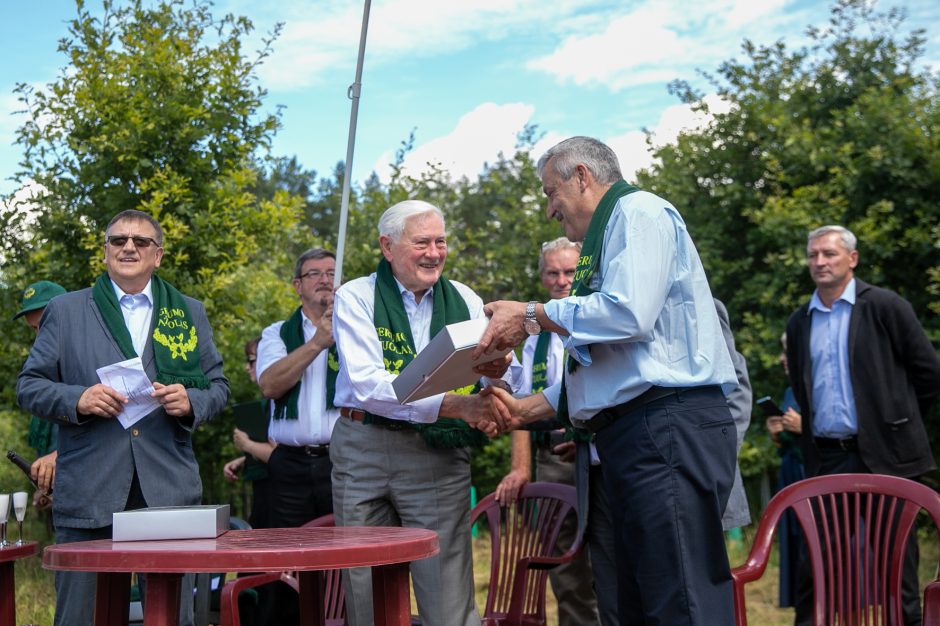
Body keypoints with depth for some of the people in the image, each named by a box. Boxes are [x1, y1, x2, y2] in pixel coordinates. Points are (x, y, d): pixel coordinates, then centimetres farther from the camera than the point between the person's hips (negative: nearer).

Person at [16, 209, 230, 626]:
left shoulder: (190, 313, 15)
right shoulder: (65, 311, 10)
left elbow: (218, 386, 15)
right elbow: (28, 386, 7)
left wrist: (190, 401, -7)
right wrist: (78, 400, -12)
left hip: (168, 492, 1)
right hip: (89, 493, -1)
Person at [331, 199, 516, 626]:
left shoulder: (465, 300, 7)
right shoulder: (356, 298, -2)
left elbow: (512, 381, 4)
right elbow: (367, 385, -17)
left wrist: (497, 372, -21)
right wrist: (453, 404, -28)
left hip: (439, 455, 1)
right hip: (363, 451, -1)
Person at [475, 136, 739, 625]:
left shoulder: (639, 211, -2)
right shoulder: (608, 237, 28)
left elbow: (628, 313, -19)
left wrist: (531, 316, -8)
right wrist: (527, 409, 19)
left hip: (668, 425, -10)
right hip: (632, 435, 11)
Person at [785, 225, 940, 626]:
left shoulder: (885, 307, -2)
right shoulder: (799, 323, 12)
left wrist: (897, 421, 5)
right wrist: (809, 439, 13)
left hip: (882, 454, -4)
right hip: (824, 458, 4)